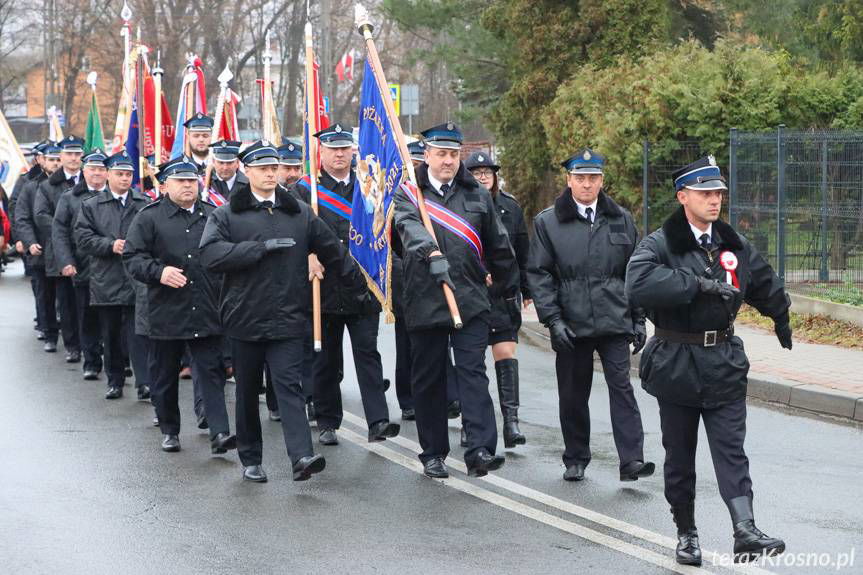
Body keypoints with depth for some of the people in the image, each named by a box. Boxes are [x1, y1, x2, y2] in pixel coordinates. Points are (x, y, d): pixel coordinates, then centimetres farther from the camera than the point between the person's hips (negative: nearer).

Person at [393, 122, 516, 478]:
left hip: (471, 300, 1)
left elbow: (498, 245, 24)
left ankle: (480, 450, -17)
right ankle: (433, 454, 17)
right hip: (424, 301, -1)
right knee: (428, 379, 6)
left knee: (473, 371, -10)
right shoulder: (408, 193, 2)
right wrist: (432, 254, -37)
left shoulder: (477, 195, 11)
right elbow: (410, 227, -20)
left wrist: (495, 276, 29)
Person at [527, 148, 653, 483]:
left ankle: (631, 460, -12)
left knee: (621, 386, -9)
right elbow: (538, 274, 1)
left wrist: (638, 319, 8)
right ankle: (575, 460, 19)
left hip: (614, 321, 1)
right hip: (571, 324, 0)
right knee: (573, 394, 7)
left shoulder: (621, 220, 10)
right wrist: (553, 319, -9)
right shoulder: (547, 222, 4)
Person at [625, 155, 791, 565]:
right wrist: (698, 283, -29)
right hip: (675, 363, -3)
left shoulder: (735, 245, 8)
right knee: (679, 455, 8)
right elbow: (638, 285, -30)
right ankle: (686, 533, 20)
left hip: (724, 362, 3)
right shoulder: (659, 245, -9)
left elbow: (767, 286, 26)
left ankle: (745, 531, -16)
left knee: (731, 450, -6)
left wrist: (782, 322, 39)